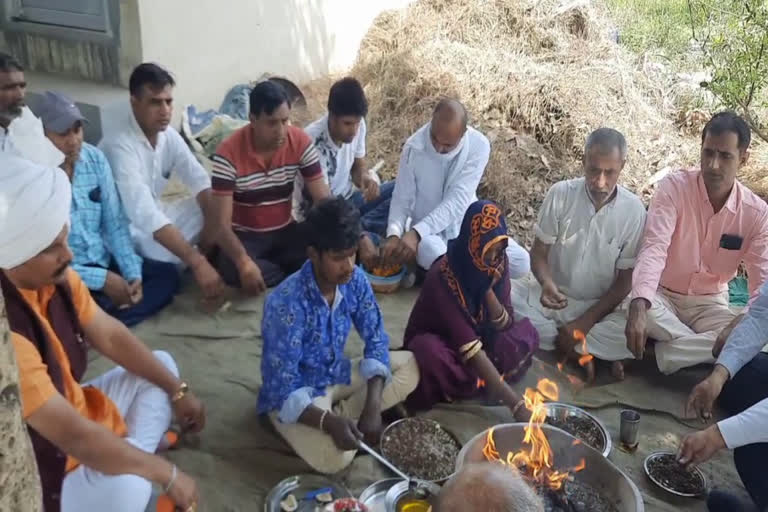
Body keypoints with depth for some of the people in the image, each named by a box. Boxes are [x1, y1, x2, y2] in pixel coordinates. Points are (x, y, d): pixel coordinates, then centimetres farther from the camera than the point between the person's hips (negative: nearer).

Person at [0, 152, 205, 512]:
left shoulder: (53, 276, -12)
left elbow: (111, 336, 3)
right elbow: (75, 436, -33)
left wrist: (178, 390, 2)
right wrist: (169, 475, -24)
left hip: (73, 411, 9)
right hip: (40, 472, -9)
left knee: (163, 363, 12)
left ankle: (138, 470, 2)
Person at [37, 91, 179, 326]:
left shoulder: (95, 158, -2)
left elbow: (115, 223, 2)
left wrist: (133, 274, -11)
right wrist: (102, 279, -22)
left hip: (103, 261, 7)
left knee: (166, 274, -8)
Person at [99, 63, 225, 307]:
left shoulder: (167, 133, -6)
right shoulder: (119, 143, -31)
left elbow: (200, 181, -3)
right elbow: (144, 214, -40)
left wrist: (212, 224, -22)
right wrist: (197, 262, -46)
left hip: (154, 212, 7)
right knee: (178, 255, -29)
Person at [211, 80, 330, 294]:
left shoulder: (301, 142, -14)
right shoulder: (229, 153, -24)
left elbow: (323, 200, -12)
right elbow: (222, 222, -26)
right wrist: (244, 262, -44)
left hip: (285, 231, 3)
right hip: (244, 235, -3)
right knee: (233, 270, -34)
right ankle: (296, 275, -10)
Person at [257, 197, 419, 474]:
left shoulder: (355, 280, -13)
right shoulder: (287, 303, -30)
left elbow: (376, 340, -6)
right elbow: (283, 388, -27)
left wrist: (373, 406, -19)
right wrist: (328, 422, -43)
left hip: (339, 375, 7)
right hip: (294, 394, -6)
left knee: (410, 365, -7)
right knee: (335, 457, -31)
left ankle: (342, 416, -10)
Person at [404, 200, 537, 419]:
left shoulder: (498, 263, -15)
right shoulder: (442, 277, -32)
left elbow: (505, 325, -13)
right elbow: (469, 347, -36)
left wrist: (489, 290, -32)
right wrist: (513, 402, -40)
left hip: (478, 336, 5)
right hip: (437, 341, -5)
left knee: (526, 333, -18)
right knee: (431, 352, -38)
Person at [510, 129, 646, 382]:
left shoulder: (633, 209, -11)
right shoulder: (560, 194, -10)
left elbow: (626, 278, -7)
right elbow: (539, 252, -4)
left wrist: (586, 321, -17)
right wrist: (546, 283, -28)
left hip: (599, 306, -1)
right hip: (555, 297, 2)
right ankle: (583, 351, -20)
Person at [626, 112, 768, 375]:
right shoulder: (674, 187, -18)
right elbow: (654, 249, -31)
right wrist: (639, 304, -49)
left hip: (710, 305, 2)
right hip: (662, 296, -2)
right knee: (639, 306, -37)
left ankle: (662, 352, -17)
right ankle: (705, 349, -13)